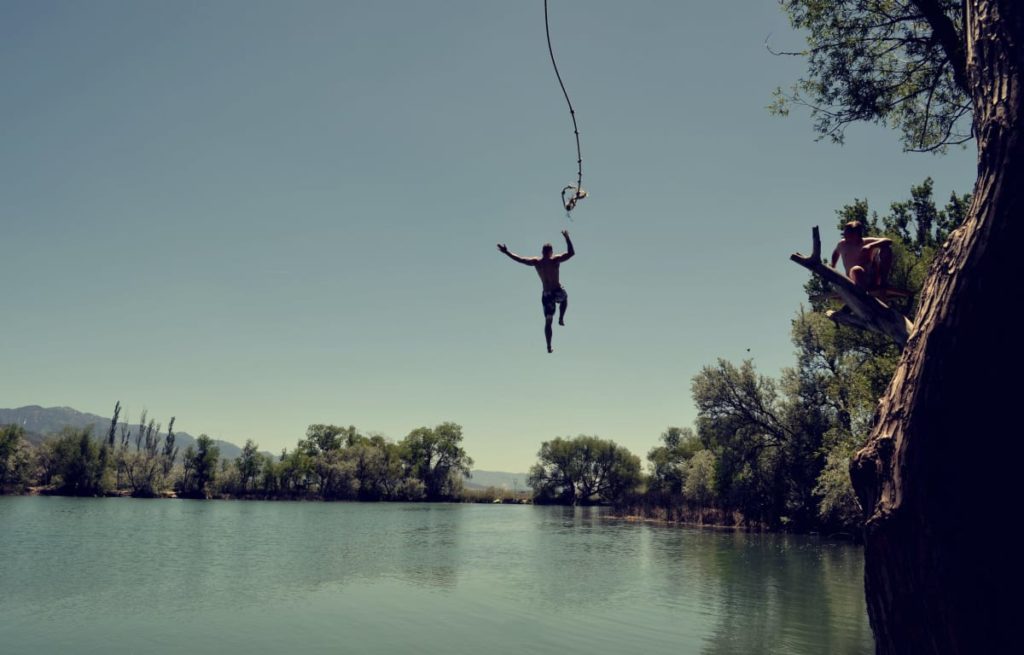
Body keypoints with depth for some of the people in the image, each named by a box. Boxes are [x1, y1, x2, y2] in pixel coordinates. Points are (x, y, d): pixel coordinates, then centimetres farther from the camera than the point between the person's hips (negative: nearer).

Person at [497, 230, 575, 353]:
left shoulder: (536, 262, -1)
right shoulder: (556, 260, -9)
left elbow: (519, 259, 5)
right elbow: (571, 252, -9)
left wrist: (506, 252, 15)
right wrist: (567, 238, -4)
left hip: (546, 295, 2)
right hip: (558, 292, -2)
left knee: (548, 321, 9)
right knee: (564, 299, 37)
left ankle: (549, 346, 5)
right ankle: (561, 318, 23)